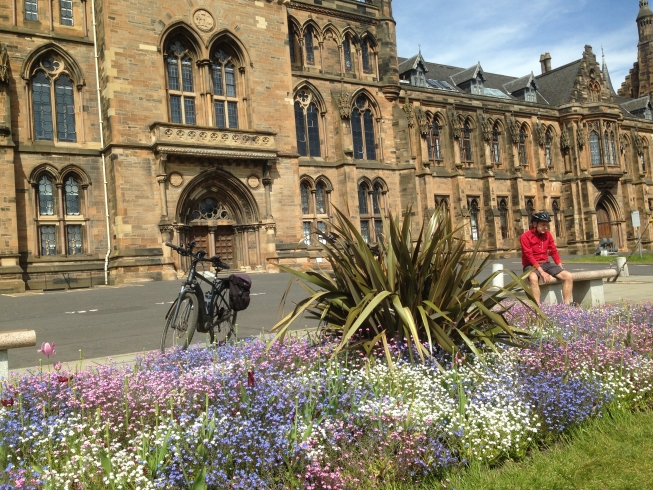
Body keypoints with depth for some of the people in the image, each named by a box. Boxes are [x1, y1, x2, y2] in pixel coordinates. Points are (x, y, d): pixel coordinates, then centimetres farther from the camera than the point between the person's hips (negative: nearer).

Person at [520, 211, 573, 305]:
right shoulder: (525, 237, -12)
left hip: (546, 264, 6)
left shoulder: (547, 234, 7)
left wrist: (561, 269, 1)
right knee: (533, 278, -40)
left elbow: (554, 252, 11)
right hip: (531, 266, -6)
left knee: (569, 276, -12)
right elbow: (529, 257, -17)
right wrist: (542, 272, -23)